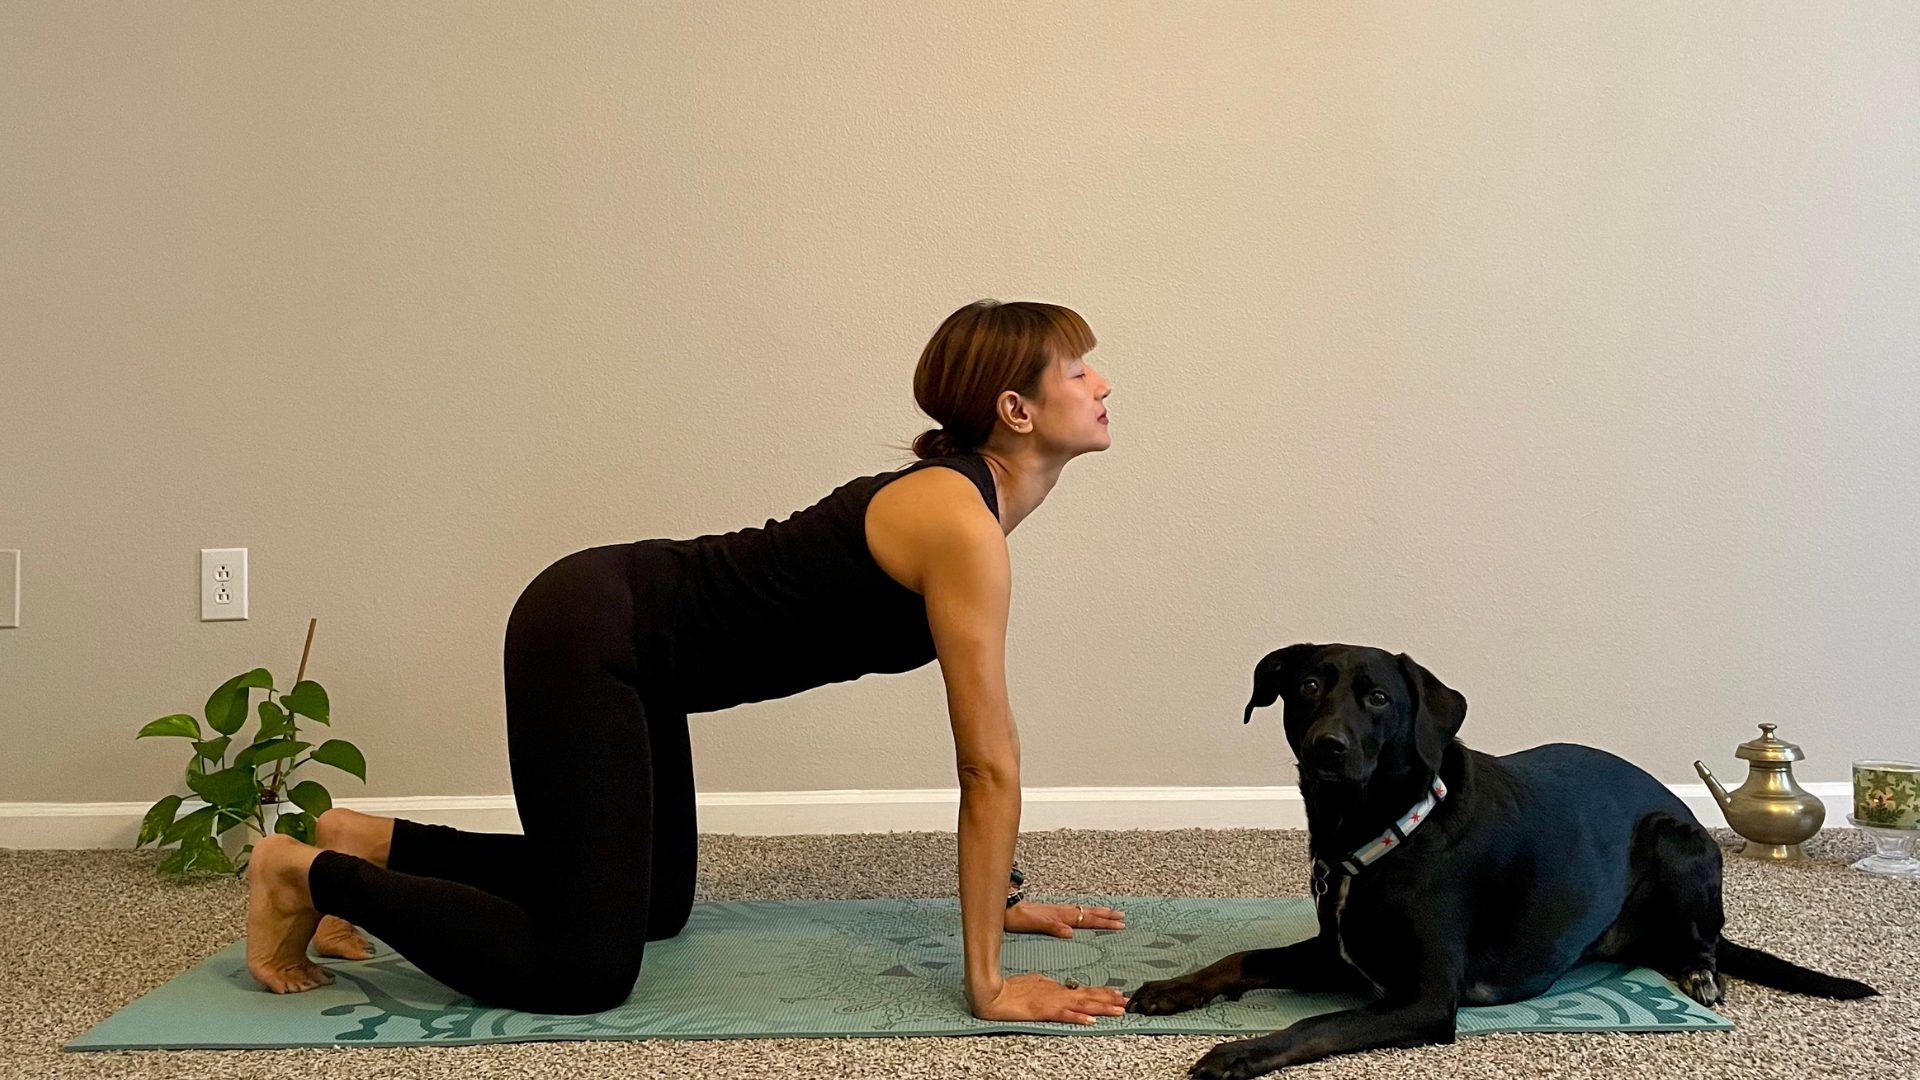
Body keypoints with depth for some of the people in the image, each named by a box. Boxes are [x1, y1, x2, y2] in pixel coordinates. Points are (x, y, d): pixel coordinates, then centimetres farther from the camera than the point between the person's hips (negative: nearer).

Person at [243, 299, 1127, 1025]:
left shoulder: (968, 502, 7)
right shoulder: (961, 525, -22)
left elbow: (983, 754, 13)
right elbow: (990, 768, -23)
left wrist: (1000, 896, 15)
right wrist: (987, 985, -19)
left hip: (628, 636, 10)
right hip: (586, 637, -10)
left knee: (656, 903, 22)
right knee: (584, 972, -11)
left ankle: (371, 841, 26)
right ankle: (313, 873, 5)